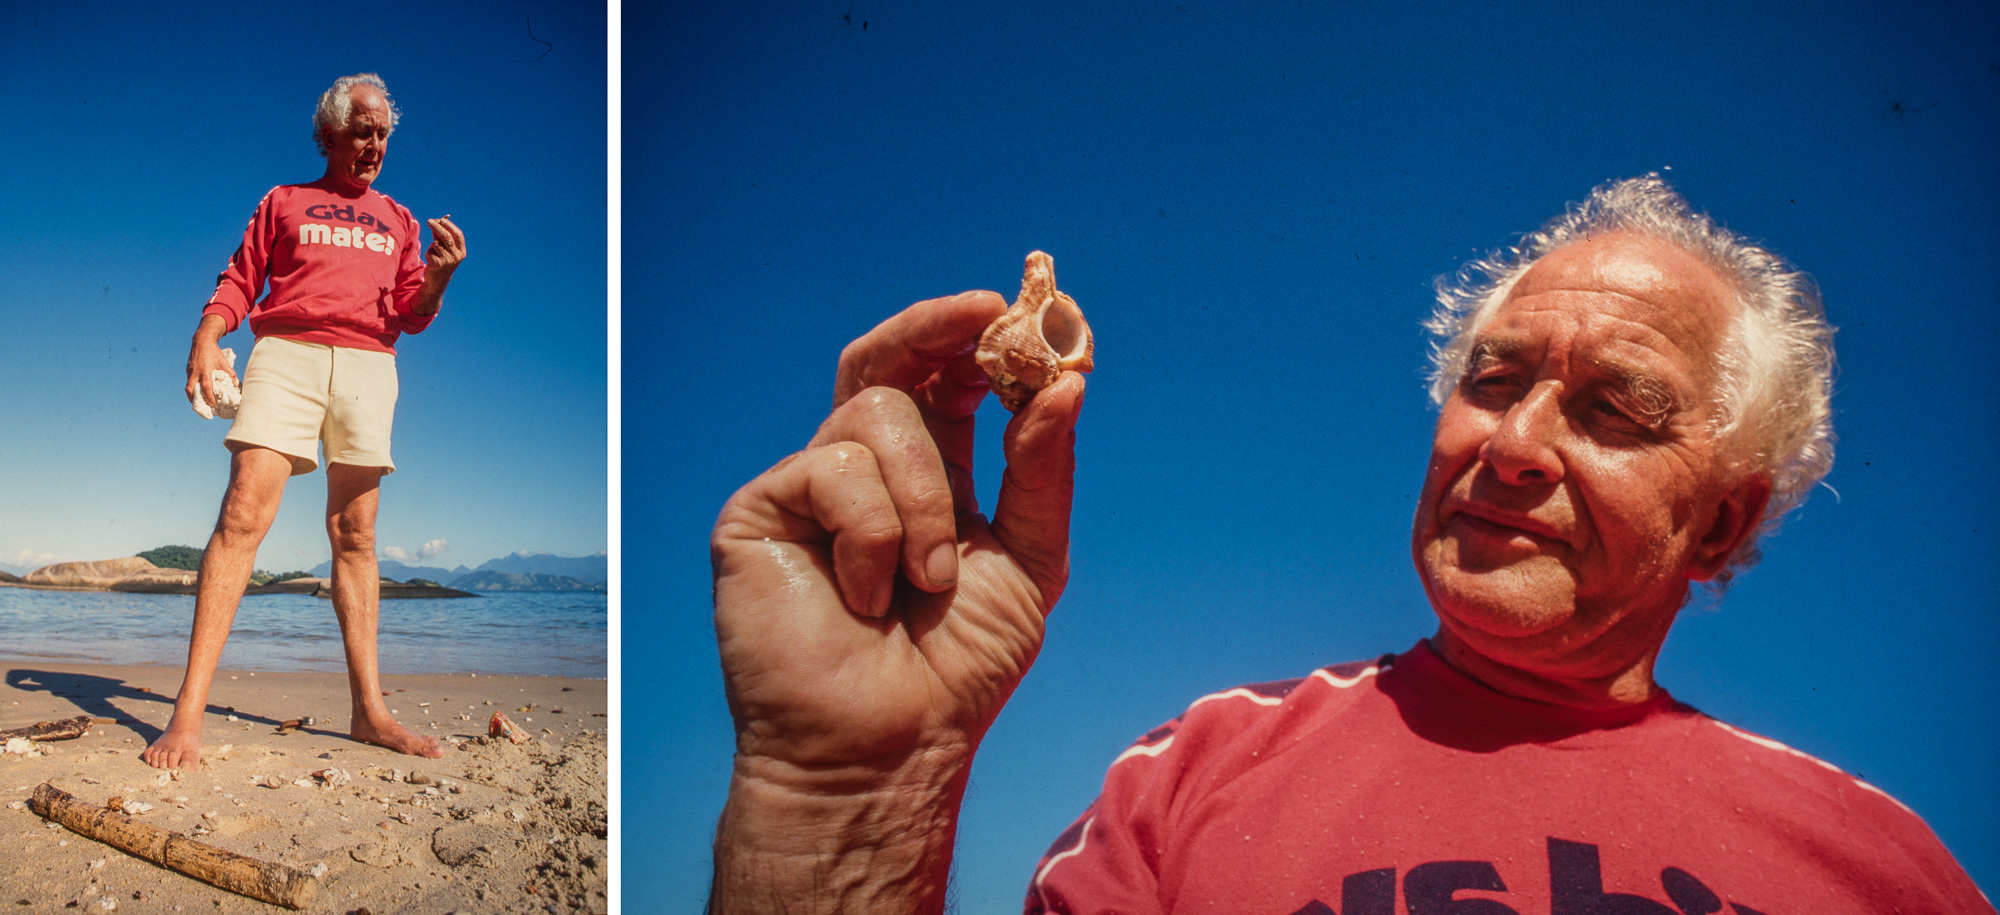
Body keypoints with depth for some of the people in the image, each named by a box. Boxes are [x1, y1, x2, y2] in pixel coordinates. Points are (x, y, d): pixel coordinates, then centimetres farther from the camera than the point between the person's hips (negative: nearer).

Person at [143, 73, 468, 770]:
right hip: (286, 353, -2)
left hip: (368, 365, 2)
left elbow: (414, 315, 18)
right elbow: (239, 281, 13)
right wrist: (206, 339, -6)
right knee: (244, 512, -17)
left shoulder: (398, 221, 25)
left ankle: (369, 710, -2)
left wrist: (440, 275, -3)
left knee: (355, 535, -1)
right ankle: (190, 709, -20)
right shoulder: (283, 202, 21)